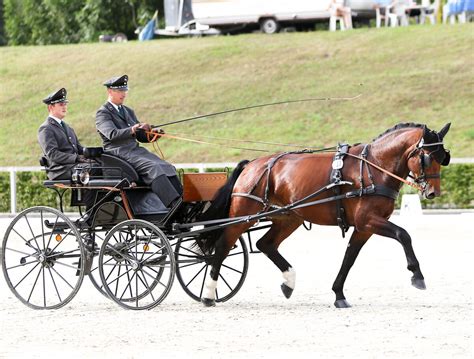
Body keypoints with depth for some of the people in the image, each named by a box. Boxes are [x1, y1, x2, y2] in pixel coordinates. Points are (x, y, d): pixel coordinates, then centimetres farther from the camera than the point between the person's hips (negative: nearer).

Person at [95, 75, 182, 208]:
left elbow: (141, 136, 23)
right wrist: (131, 130, -31)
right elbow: (112, 134, -18)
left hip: (136, 150, 8)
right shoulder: (102, 113, 0)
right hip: (119, 153, -8)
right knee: (153, 167, -30)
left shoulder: (128, 111, 25)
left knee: (167, 167, -17)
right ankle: (174, 204, -40)